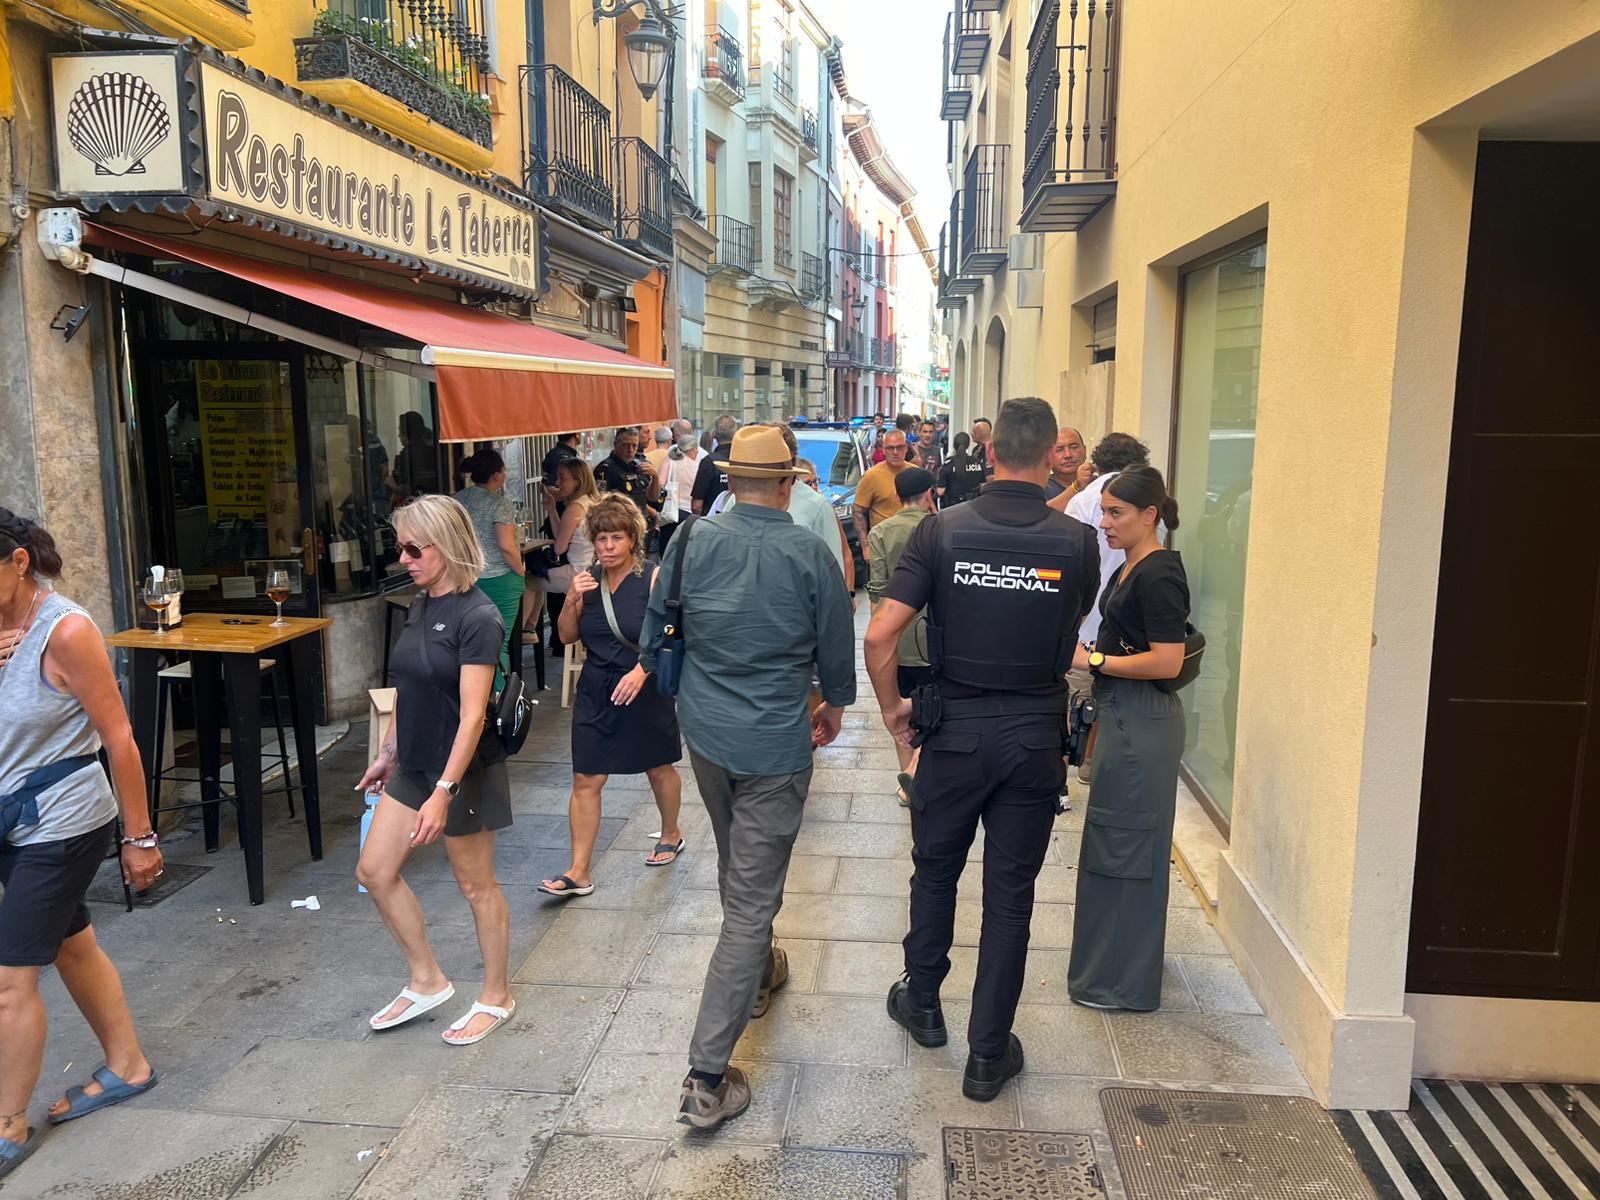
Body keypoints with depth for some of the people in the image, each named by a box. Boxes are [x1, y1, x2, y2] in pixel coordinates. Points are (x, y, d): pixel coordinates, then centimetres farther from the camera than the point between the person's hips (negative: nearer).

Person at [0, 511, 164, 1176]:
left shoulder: (64, 630, -21)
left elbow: (117, 737, -18)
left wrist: (139, 837, -14)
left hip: (61, 824, -7)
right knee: (73, 948, 19)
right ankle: (127, 1066, 37)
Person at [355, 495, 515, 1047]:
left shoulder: (478, 618, -21)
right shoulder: (420, 606, 4)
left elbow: (472, 715, -25)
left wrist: (443, 793, -27)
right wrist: (388, 753, 18)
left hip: (464, 771, -8)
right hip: (414, 765, 8)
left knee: (475, 885, 7)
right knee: (375, 871, 10)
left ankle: (497, 997, 26)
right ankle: (427, 981, 27)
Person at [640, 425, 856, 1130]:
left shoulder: (691, 541, -6)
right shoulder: (810, 555, -12)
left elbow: (656, 624, 6)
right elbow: (837, 648, -1)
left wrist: (648, 672, 27)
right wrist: (833, 708, 19)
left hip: (704, 732, 5)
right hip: (775, 744, -4)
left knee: (736, 864, 28)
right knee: (752, 898, 0)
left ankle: (757, 972, 51)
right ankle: (707, 1077, 2)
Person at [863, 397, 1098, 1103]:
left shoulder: (943, 531, -11)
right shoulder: (1076, 541, -8)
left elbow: (880, 634, -15)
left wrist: (893, 710, -1)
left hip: (955, 728, 0)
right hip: (1035, 735, 0)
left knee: (935, 870, 21)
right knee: (1010, 893, 10)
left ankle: (922, 1004, 39)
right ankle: (989, 1056, 20)